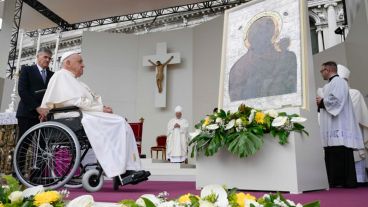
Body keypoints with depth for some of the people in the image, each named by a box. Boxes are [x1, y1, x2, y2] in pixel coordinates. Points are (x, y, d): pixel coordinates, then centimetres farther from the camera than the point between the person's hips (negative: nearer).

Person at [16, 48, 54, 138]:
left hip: (44, 114, 3)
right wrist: (37, 107, -15)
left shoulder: (52, 74, 19)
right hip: (27, 113, -3)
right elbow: (22, 91, -4)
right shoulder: (26, 70, 8)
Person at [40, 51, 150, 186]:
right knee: (118, 123, -26)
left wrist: (101, 107, 1)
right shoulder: (61, 76, -2)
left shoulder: (70, 79, 28)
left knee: (124, 126, -8)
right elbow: (76, 101, -15)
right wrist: (101, 108, -12)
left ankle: (130, 169, -18)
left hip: (84, 114, 10)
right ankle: (118, 173, -28)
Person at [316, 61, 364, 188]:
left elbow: (336, 100, -18)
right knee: (332, 156, 8)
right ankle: (335, 182, 12)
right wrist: (321, 103, 9)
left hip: (339, 129, -10)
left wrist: (322, 102, -5)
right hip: (332, 130, 10)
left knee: (341, 155, -8)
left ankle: (347, 182, -3)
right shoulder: (330, 85, 23)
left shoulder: (338, 81, -6)